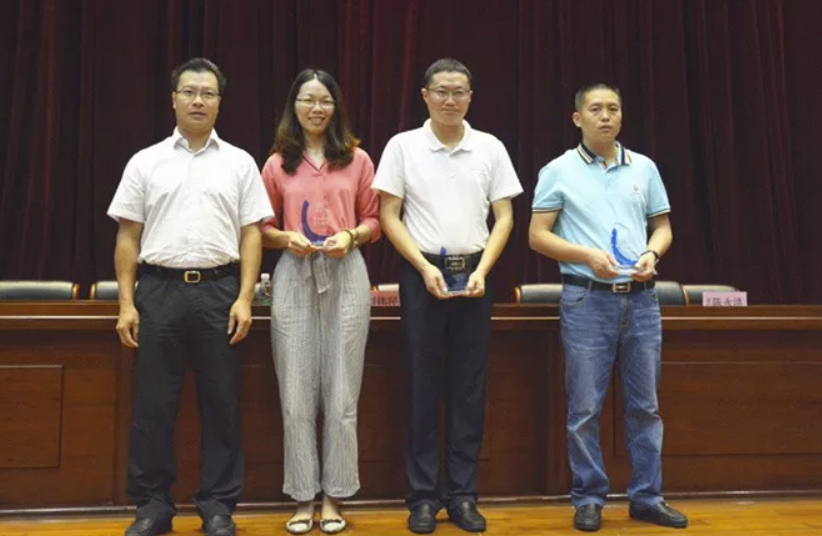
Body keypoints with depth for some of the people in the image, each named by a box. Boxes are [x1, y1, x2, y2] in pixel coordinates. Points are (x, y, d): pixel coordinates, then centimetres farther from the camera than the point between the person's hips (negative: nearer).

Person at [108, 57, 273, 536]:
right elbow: (129, 237, 6)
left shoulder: (239, 163, 7)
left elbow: (251, 234, 3)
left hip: (219, 290, 0)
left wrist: (244, 298, -7)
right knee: (153, 404, 4)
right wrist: (126, 303, -1)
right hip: (159, 289, 1)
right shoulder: (146, 162, 8)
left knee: (221, 403, 4)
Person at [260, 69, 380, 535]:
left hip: (346, 276, 0)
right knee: (296, 394, 2)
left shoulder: (358, 159, 8)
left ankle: (335, 496, 15)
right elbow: (263, 228, 9)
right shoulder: (277, 164, 8)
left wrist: (350, 237, -10)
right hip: (294, 278, 0)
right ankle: (304, 498, 14)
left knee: (341, 393, 3)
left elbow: (373, 220, 9)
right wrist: (287, 239, -11)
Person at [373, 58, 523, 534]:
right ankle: (424, 497, 12)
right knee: (424, 387, 3)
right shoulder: (403, 146, 0)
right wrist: (425, 268, -10)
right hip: (423, 272, -1)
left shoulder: (490, 148, 5)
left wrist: (482, 271, -8)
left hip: (474, 272, 2)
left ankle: (463, 495, 15)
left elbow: (504, 216, 5)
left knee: (470, 388, 5)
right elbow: (388, 216, -1)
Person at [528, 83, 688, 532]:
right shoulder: (559, 171, 0)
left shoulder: (644, 168, 10)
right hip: (586, 300, -3)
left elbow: (662, 225, 15)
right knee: (585, 407, 1)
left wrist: (652, 253, -7)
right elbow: (538, 236, -2)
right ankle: (588, 498, 14)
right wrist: (586, 254, -16)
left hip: (640, 300, 3)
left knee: (644, 405, 8)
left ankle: (647, 497, 20)